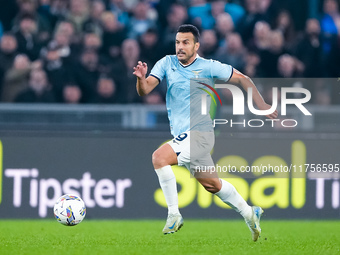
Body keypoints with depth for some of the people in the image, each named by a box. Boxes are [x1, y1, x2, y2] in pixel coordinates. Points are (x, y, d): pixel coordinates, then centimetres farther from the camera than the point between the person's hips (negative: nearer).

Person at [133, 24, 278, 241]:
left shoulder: (208, 67, -6)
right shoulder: (167, 63, 5)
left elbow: (243, 79, 4)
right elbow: (145, 91, -4)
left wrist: (262, 105, -3)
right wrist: (141, 78, -26)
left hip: (199, 132, -6)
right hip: (182, 135, 6)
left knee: (159, 157, -25)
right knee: (212, 184, 15)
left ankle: (174, 215, -16)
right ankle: (249, 213, 35)